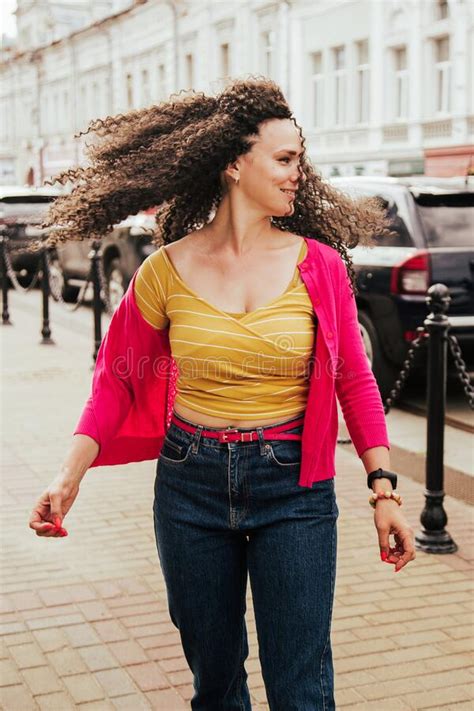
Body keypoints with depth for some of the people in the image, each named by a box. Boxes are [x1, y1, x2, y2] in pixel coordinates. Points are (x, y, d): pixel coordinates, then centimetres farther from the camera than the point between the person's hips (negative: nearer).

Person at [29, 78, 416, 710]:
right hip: (191, 486, 1)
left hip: (295, 490, -1)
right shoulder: (167, 271, -4)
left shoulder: (319, 265, -4)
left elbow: (354, 381, 2)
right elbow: (117, 378, 3)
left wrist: (384, 490, -2)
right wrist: (71, 474, -9)